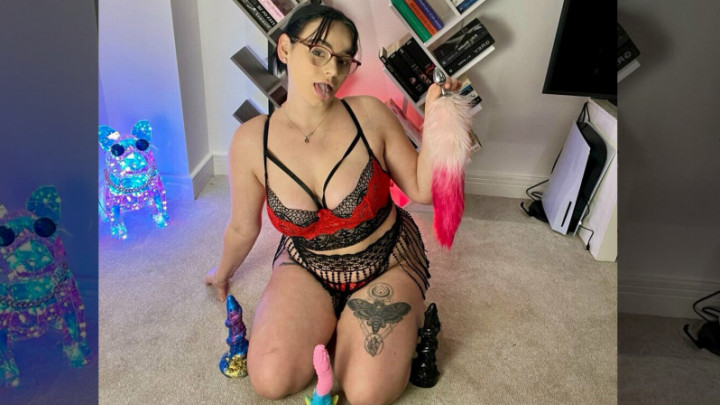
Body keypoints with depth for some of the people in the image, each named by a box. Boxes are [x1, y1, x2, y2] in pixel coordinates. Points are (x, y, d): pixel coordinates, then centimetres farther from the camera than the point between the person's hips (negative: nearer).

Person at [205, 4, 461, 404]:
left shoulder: (370, 115, -16)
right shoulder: (251, 141, -13)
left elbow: (422, 190, -7)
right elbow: (243, 228, 3)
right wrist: (223, 274, 19)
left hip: (386, 261, -1)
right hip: (308, 266, 2)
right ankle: (329, 319, 12)